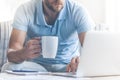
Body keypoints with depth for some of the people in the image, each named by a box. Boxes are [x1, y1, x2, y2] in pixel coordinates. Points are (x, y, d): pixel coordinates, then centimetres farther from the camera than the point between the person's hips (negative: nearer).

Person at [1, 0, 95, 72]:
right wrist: (23, 53, -44)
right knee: (9, 67, -28)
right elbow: (11, 53, -18)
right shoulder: (25, 10, -12)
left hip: (68, 66, 0)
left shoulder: (78, 11, -12)